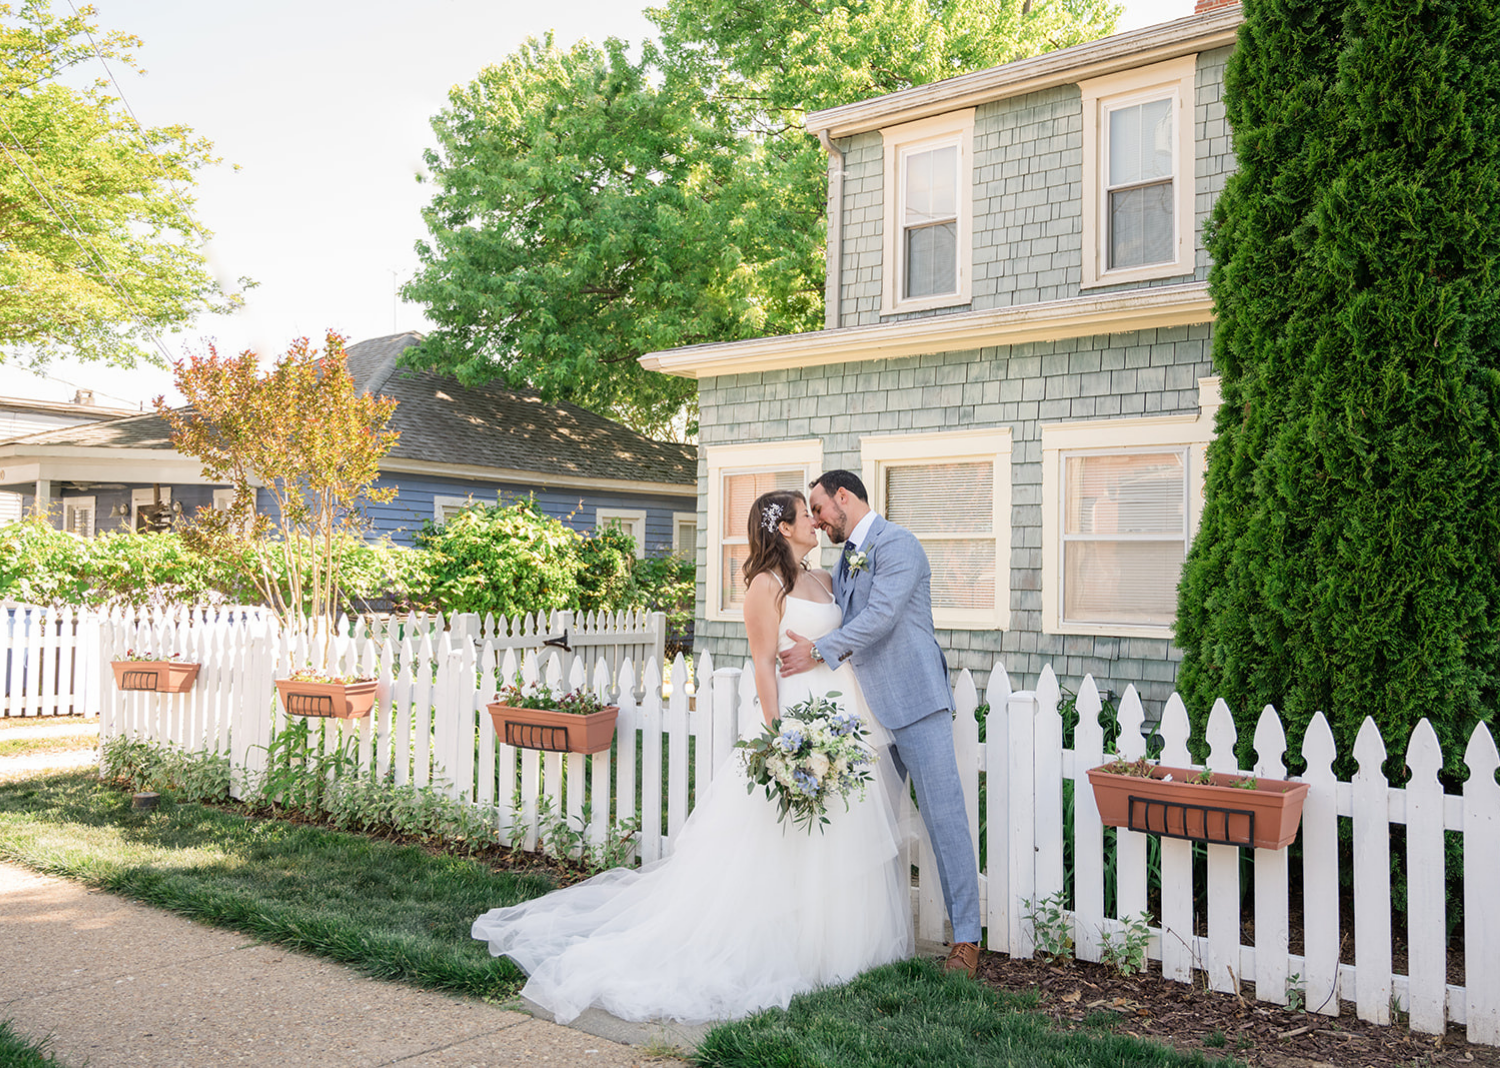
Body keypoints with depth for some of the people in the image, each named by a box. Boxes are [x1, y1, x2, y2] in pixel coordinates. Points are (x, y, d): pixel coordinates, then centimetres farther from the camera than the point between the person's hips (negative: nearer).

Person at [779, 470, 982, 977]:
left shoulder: (897, 544, -10)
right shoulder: (848, 557, 18)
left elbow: (880, 617, -19)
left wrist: (819, 651, -15)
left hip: (914, 702, -9)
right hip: (871, 707, 9)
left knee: (943, 815, -5)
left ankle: (965, 938, 1)